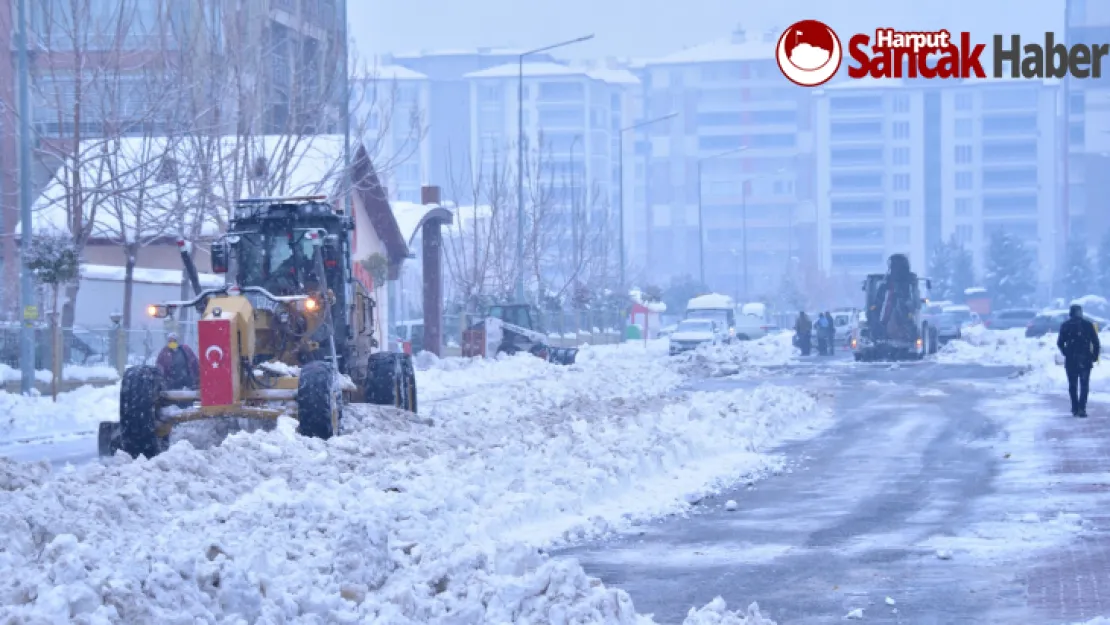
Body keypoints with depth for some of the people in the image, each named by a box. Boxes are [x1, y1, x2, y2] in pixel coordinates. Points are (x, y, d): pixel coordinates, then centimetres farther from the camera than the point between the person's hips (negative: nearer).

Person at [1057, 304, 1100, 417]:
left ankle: (1075, 408, 10)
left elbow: (1060, 343, 2)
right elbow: (1096, 343, -2)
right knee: (1084, 385, 1)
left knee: (1073, 385, 11)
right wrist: (1095, 356, 8)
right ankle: (1081, 408, -13)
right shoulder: (1088, 325, 0)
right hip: (1085, 360, -1)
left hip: (1070, 360, 1)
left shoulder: (1065, 325, 2)